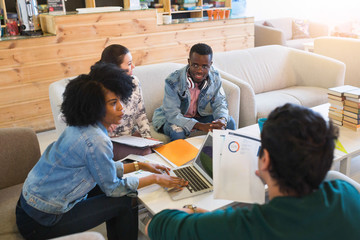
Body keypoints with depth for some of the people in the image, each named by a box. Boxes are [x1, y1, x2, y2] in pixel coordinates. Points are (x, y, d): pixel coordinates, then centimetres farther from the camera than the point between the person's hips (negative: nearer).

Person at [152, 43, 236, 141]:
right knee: (178, 132, -37)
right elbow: (172, 115, -30)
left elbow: (220, 103, -6)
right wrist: (200, 126, -44)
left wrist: (222, 120, -33)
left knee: (229, 122, -10)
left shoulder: (215, 78, -13)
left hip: (199, 116, 5)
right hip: (171, 118, -4)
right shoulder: (173, 81, -28)